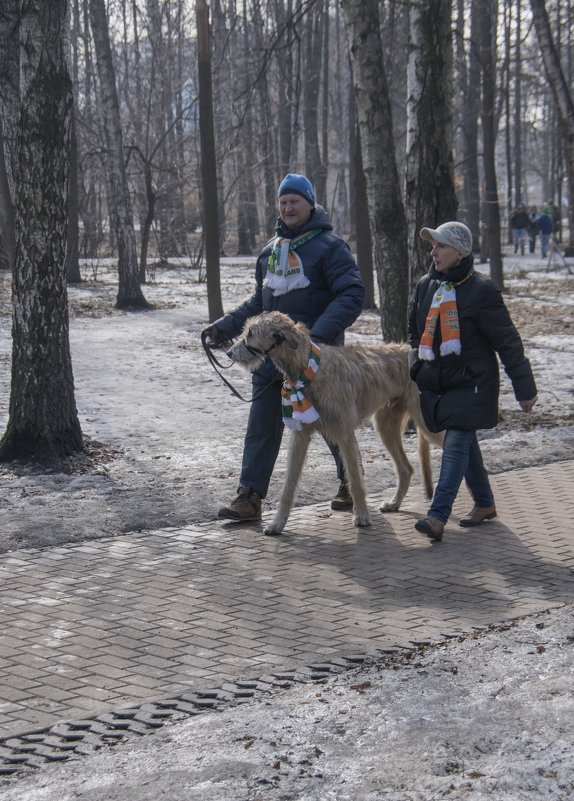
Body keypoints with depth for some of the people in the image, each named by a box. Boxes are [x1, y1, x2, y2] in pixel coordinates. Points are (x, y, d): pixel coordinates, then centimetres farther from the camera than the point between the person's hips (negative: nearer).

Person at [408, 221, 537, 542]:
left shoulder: (481, 290, -11)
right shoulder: (425, 286, 8)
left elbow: (508, 341, -8)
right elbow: (416, 330, 25)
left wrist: (525, 388, -7)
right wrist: (418, 363, 14)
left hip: (472, 383, -6)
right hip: (436, 383, 6)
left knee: (456, 444, -13)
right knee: (465, 444, 14)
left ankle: (438, 515, -19)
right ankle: (485, 503, 28)